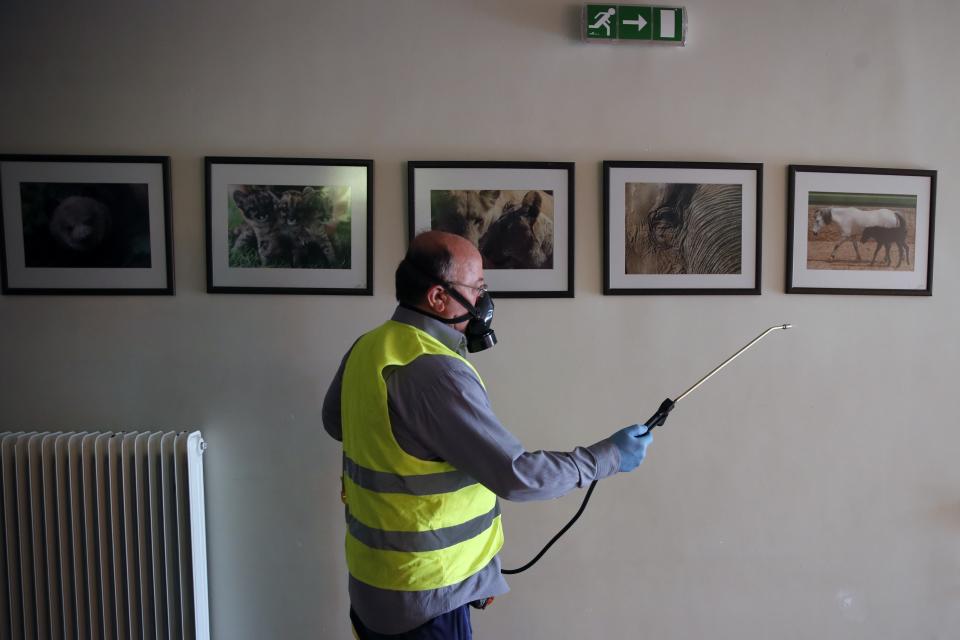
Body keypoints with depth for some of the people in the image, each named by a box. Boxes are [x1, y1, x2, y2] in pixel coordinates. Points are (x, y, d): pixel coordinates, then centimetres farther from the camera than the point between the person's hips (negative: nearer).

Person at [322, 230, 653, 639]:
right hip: (424, 591, -8)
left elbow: (334, 421, 17)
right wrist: (608, 457, -15)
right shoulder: (436, 372, -28)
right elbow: (516, 475, -27)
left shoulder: (366, 348, -1)